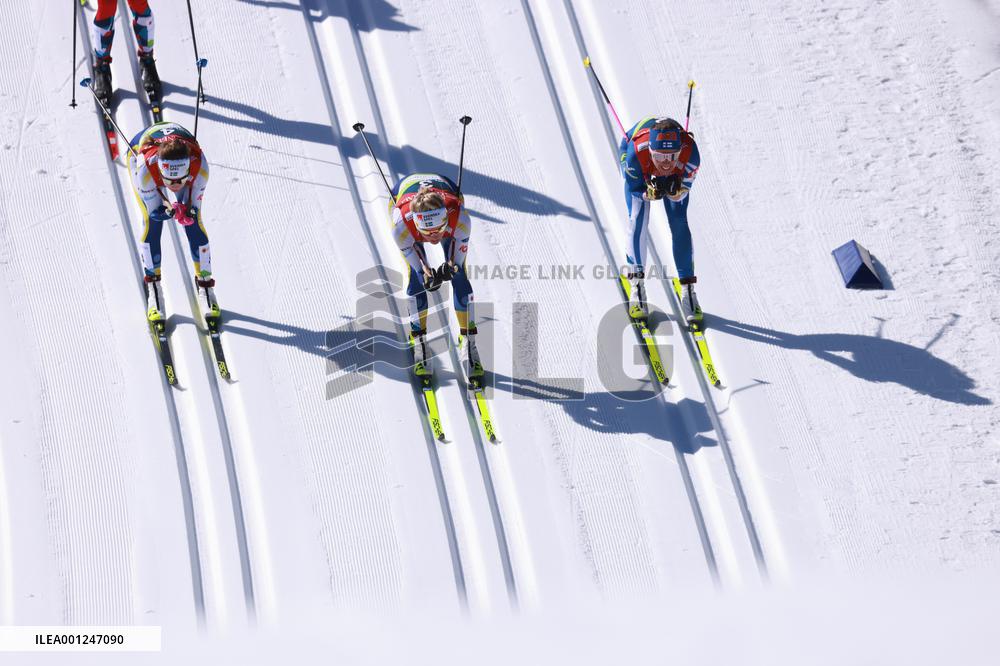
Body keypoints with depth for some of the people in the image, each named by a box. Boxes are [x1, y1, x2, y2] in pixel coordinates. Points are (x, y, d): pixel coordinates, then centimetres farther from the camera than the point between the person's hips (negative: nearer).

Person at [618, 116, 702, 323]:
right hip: (640, 175, -1)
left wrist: (675, 190, -47)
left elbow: (681, 194, -25)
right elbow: (635, 189, -26)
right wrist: (651, 192, -46)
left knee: (679, 223, -8)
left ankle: (687, 286, 4)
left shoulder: (689, 152, -40)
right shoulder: (636, 152, -44)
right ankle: (636, 282, -1)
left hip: (675, 176, 1)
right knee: (638, 218, -15)